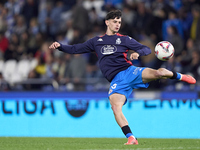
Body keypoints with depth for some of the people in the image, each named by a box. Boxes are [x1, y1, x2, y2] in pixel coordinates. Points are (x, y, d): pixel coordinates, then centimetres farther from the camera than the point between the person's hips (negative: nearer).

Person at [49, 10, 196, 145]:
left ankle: (178, 76, 8)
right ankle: (131, 138, -22)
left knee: (157, 73, -26)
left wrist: (138, 53, -13)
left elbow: (147, 49, 10)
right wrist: (60, 46, 8)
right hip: (116, 80, 1)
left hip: (129, 71, -1)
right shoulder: (96, 41, 21)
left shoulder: (124, 39, 15)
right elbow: (76, 49, 24)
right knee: (115, 107, -26)